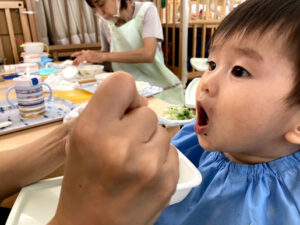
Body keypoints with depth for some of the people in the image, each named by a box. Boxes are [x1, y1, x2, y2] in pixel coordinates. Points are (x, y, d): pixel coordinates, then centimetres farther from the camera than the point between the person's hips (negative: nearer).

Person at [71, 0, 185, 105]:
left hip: (161, 88, -3)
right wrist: (90, 56, -3)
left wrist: (104, 56, -24)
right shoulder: (105, 22, 3)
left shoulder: (147, 10, -9)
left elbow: (148, 54, -23)